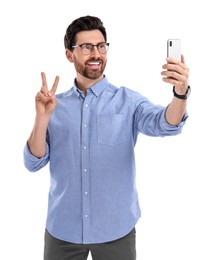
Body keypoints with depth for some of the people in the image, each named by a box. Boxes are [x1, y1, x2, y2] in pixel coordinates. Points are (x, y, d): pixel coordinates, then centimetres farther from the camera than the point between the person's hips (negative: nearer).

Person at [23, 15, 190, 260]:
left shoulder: (128, 100, -4)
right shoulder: (55, 104, 2)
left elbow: (164, 124, -21)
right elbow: (33, 163, -3)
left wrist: (181, 92, -41)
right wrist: (42, 117, -18)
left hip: (115, 229, -1)